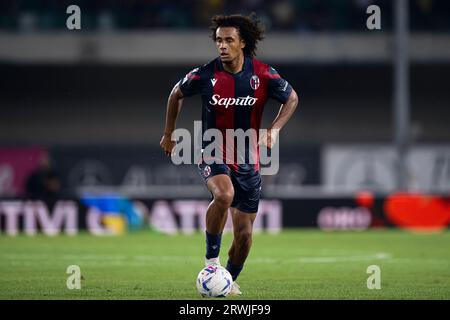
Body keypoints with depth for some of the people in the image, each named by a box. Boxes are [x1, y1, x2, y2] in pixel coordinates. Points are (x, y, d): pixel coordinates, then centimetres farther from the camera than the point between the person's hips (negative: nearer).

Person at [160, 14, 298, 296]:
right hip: (213, 153, -2)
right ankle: (211, 258, -18)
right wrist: (169, 134, 14)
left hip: (248, 159, 2)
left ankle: (230, 280, 31)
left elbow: (292, 98, 5)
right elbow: (177, 95, 8)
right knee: (224, 195, -35)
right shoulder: (205, 75, -11)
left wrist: (274, 130, -10)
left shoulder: (263, 75, -10)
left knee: (244, 233, 5)